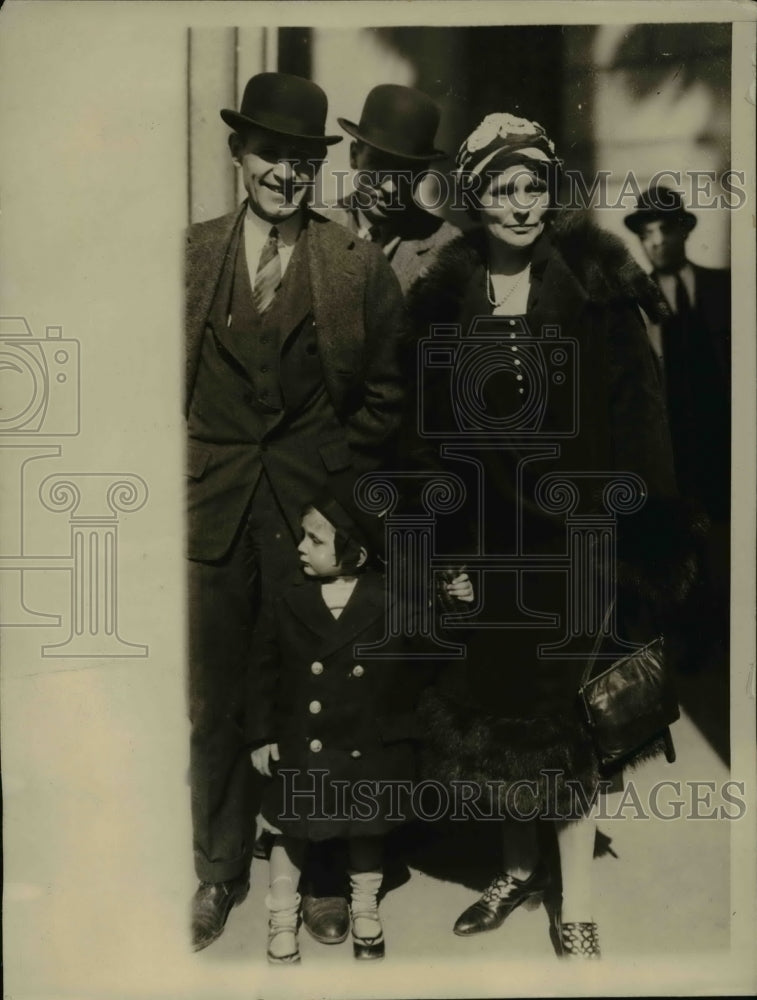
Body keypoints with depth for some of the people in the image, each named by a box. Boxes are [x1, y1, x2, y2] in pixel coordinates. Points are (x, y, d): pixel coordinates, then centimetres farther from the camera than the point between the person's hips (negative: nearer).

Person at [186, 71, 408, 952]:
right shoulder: (189, 255, 5)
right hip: (212, 510, 2)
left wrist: (338, 483, -4)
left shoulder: (360, 268, 0)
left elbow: (385, 392, 3)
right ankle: (219, 869, 30)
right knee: (216, 703, 11)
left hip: (316, 511, -1)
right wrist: (183, 478, 1)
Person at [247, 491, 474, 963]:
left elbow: (426, 662, -3)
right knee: (290, 830, 14)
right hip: (302, 750, 1)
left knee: (368, 830, 19)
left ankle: (365, 909, 44)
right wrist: (262, 736, 0)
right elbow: (265, 672, -1)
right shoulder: (290, 604, -9)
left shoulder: (389, 602, -13)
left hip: (369, 750, 0)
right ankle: (283, 918, 37)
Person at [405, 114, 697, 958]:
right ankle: (520, 864, 33)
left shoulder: (594, 285, -6)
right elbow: (428, 430, 2)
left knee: (564, 710, 4)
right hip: (485, 530, 3)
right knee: (495, 701, 12)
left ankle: (576, 905, 19)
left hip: (573, 525, -3)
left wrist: (645, 535, -13)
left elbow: (635, 415, -8)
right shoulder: (445, 295, 1)